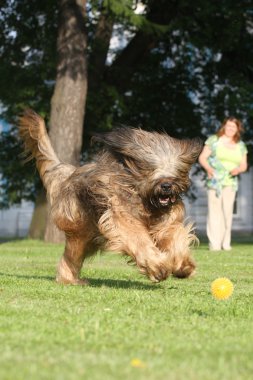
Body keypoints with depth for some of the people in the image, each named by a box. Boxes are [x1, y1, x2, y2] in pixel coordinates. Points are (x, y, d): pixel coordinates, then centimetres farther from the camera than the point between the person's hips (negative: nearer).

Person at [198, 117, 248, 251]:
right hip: (215, 180, -3)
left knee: (227, 210, -6)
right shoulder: (214, 140, 5)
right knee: (215, 209, -10)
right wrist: (208, 168, -16)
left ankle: (225, 243, 0)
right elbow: (202, 157, 3)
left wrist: (238, 170, -8)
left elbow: (244, 165, 15)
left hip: (230, 182, 3)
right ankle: (214, 243, -11)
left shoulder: (240, 146, 14)